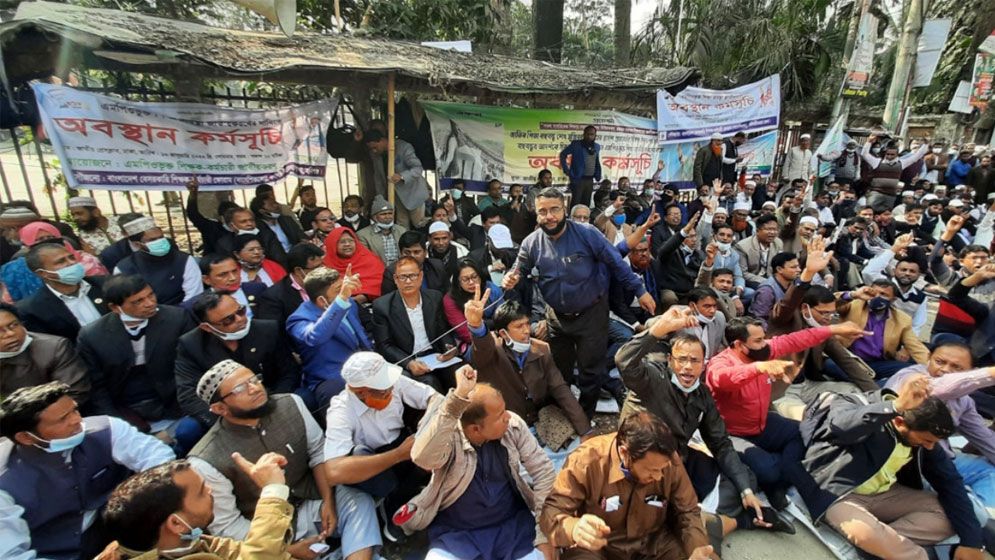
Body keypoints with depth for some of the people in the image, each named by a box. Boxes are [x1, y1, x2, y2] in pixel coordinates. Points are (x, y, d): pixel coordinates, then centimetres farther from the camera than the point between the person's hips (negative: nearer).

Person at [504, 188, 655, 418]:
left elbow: (616, 263, -10)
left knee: (591, 371, 9)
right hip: (556, 317, 3)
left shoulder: (587, 234, -18)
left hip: (591, 314, -3)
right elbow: (518, 271, 4)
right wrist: (509, 280, -20)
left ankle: (585, 419, 33)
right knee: (558, 372, 18)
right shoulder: (531, 243, -9)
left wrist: (640, 291, -8)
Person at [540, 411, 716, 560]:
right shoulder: (586, 461, -29)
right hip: (599, 545, -3)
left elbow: (687, 511, -3)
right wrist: (573, 529, -47)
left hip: (653, 540, 3)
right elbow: (551, 511, -24)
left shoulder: (670, 461, -18)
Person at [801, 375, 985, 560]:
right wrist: (895, 406, -52)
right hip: (840, 494, -7)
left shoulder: (924, 438, 1)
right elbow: (840, 426, -44)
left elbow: (950, 482, 4)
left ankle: (882, 539, -15)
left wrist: (971, 540, -3)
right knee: (865, 532, -36)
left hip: (885, 494, 8)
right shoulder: (861, 408, -20)